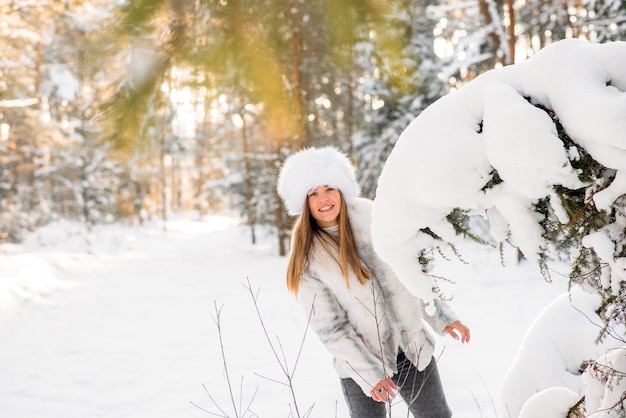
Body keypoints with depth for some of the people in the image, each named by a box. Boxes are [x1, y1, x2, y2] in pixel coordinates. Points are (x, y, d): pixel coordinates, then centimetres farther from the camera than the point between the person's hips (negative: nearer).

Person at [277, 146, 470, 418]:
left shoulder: (371, 218, -5)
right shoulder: (306, 256, -12)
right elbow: (328, 328, -13)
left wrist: (443, 317, 4)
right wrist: (369, 373, -18)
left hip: (413, 347, 3)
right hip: (360, 363, -3)